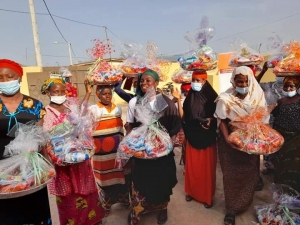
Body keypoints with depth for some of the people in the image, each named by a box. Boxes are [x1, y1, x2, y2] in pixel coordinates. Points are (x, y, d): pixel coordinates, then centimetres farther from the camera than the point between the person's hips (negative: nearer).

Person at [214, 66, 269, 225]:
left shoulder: (258, 97, -3)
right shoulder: (225, 99, -12)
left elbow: (264, 120, 1)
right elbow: (222, 121, -9)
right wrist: (227, 139, -22)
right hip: (231, 143, -3)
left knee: (250, 174, 14)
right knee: (232, 175, 5)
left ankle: (241, 204, 40)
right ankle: (231, 209, 24)